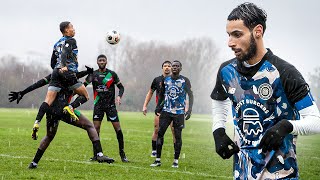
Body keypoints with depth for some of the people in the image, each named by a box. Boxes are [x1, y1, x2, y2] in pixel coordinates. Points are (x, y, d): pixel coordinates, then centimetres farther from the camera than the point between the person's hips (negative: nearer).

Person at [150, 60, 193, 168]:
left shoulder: (184, 81, -1)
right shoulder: (165, 80, 9)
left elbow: (190, 95, 0)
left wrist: (189, 110, -10)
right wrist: (158, 107, 14)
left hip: (179, 112, -3)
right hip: (166, 111, 3)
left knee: (178, 136, 0)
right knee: (160, 133, -4)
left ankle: (176, 161, 9)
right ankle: (158, 160, 1)